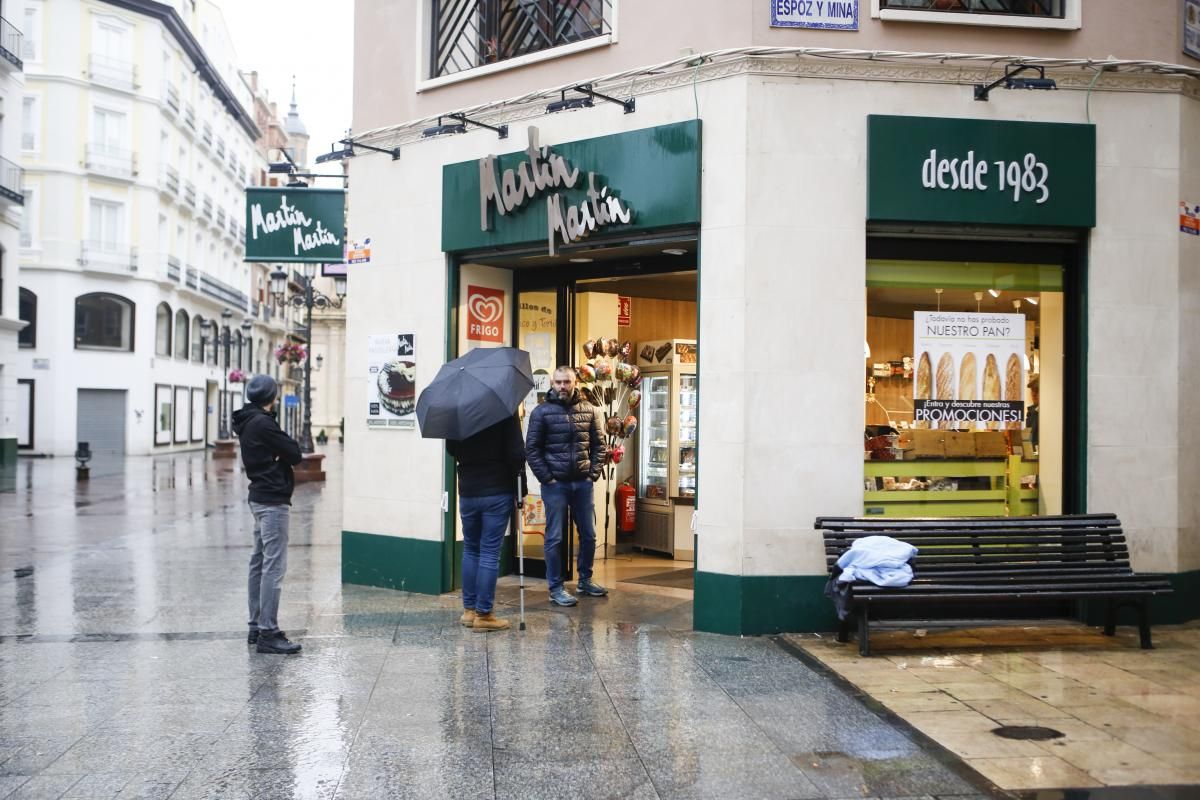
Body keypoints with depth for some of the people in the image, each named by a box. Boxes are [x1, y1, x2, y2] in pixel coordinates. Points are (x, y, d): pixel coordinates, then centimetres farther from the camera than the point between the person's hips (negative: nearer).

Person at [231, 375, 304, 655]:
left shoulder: (248, 422, 14)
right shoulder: (263, 424, -17)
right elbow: (295, 454, -15)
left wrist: (283, 446, -8)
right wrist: (290, 443, 5)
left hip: (260, 498, 11)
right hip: (273, 500, -11)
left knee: (260, 563, 14)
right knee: (274, 566, -11)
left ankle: (256, 627, 21)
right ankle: (268, 634, -11)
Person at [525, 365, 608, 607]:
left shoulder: (588, 410, 5)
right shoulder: (542, 412, -4)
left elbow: (598, 444, 9)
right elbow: (532, 448, -5)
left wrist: (594, 473, 0)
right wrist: (547, 478, -10)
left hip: (583, 483, 4)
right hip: (555, 484, -4)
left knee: (588, 534, 12)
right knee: (554, 538, 1)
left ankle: (585, 580, 29)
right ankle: (556, 589, 9)